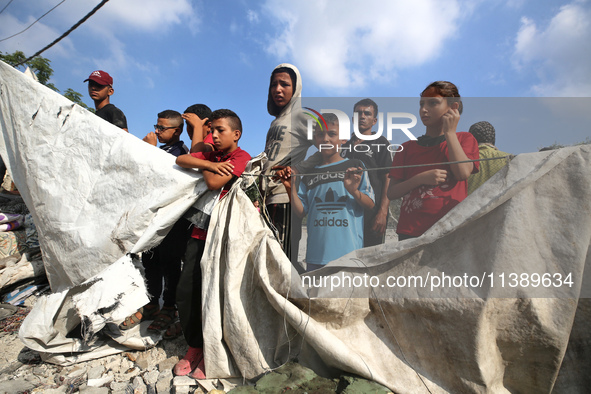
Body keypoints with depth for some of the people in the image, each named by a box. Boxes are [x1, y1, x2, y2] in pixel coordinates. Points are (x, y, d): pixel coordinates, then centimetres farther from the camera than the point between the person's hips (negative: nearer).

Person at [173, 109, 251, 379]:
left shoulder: (241, 157, -6)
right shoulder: (211, 155, 17)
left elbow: (214, 183, -18)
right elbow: (181, 160, 3)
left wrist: (204, 167, 1)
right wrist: (209, 163, -9)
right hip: (200, 232, 7)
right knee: (185, 292, 5)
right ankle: (195, 346, 26)